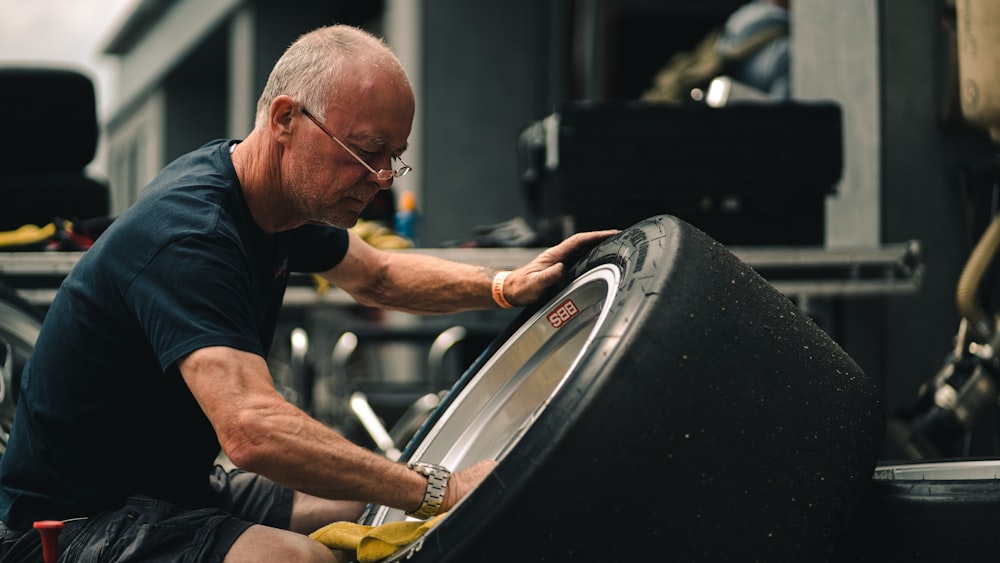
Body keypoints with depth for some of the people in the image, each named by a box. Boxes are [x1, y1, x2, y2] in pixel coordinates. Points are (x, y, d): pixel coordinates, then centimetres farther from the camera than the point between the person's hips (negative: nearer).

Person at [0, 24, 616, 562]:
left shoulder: (282, 196, 2)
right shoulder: (188, 236, -29)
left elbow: (375, 274, 22)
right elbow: (253, 430, -41)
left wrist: (507, 286, 6)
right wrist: (438, 491, -38)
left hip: (180, 487, 10)